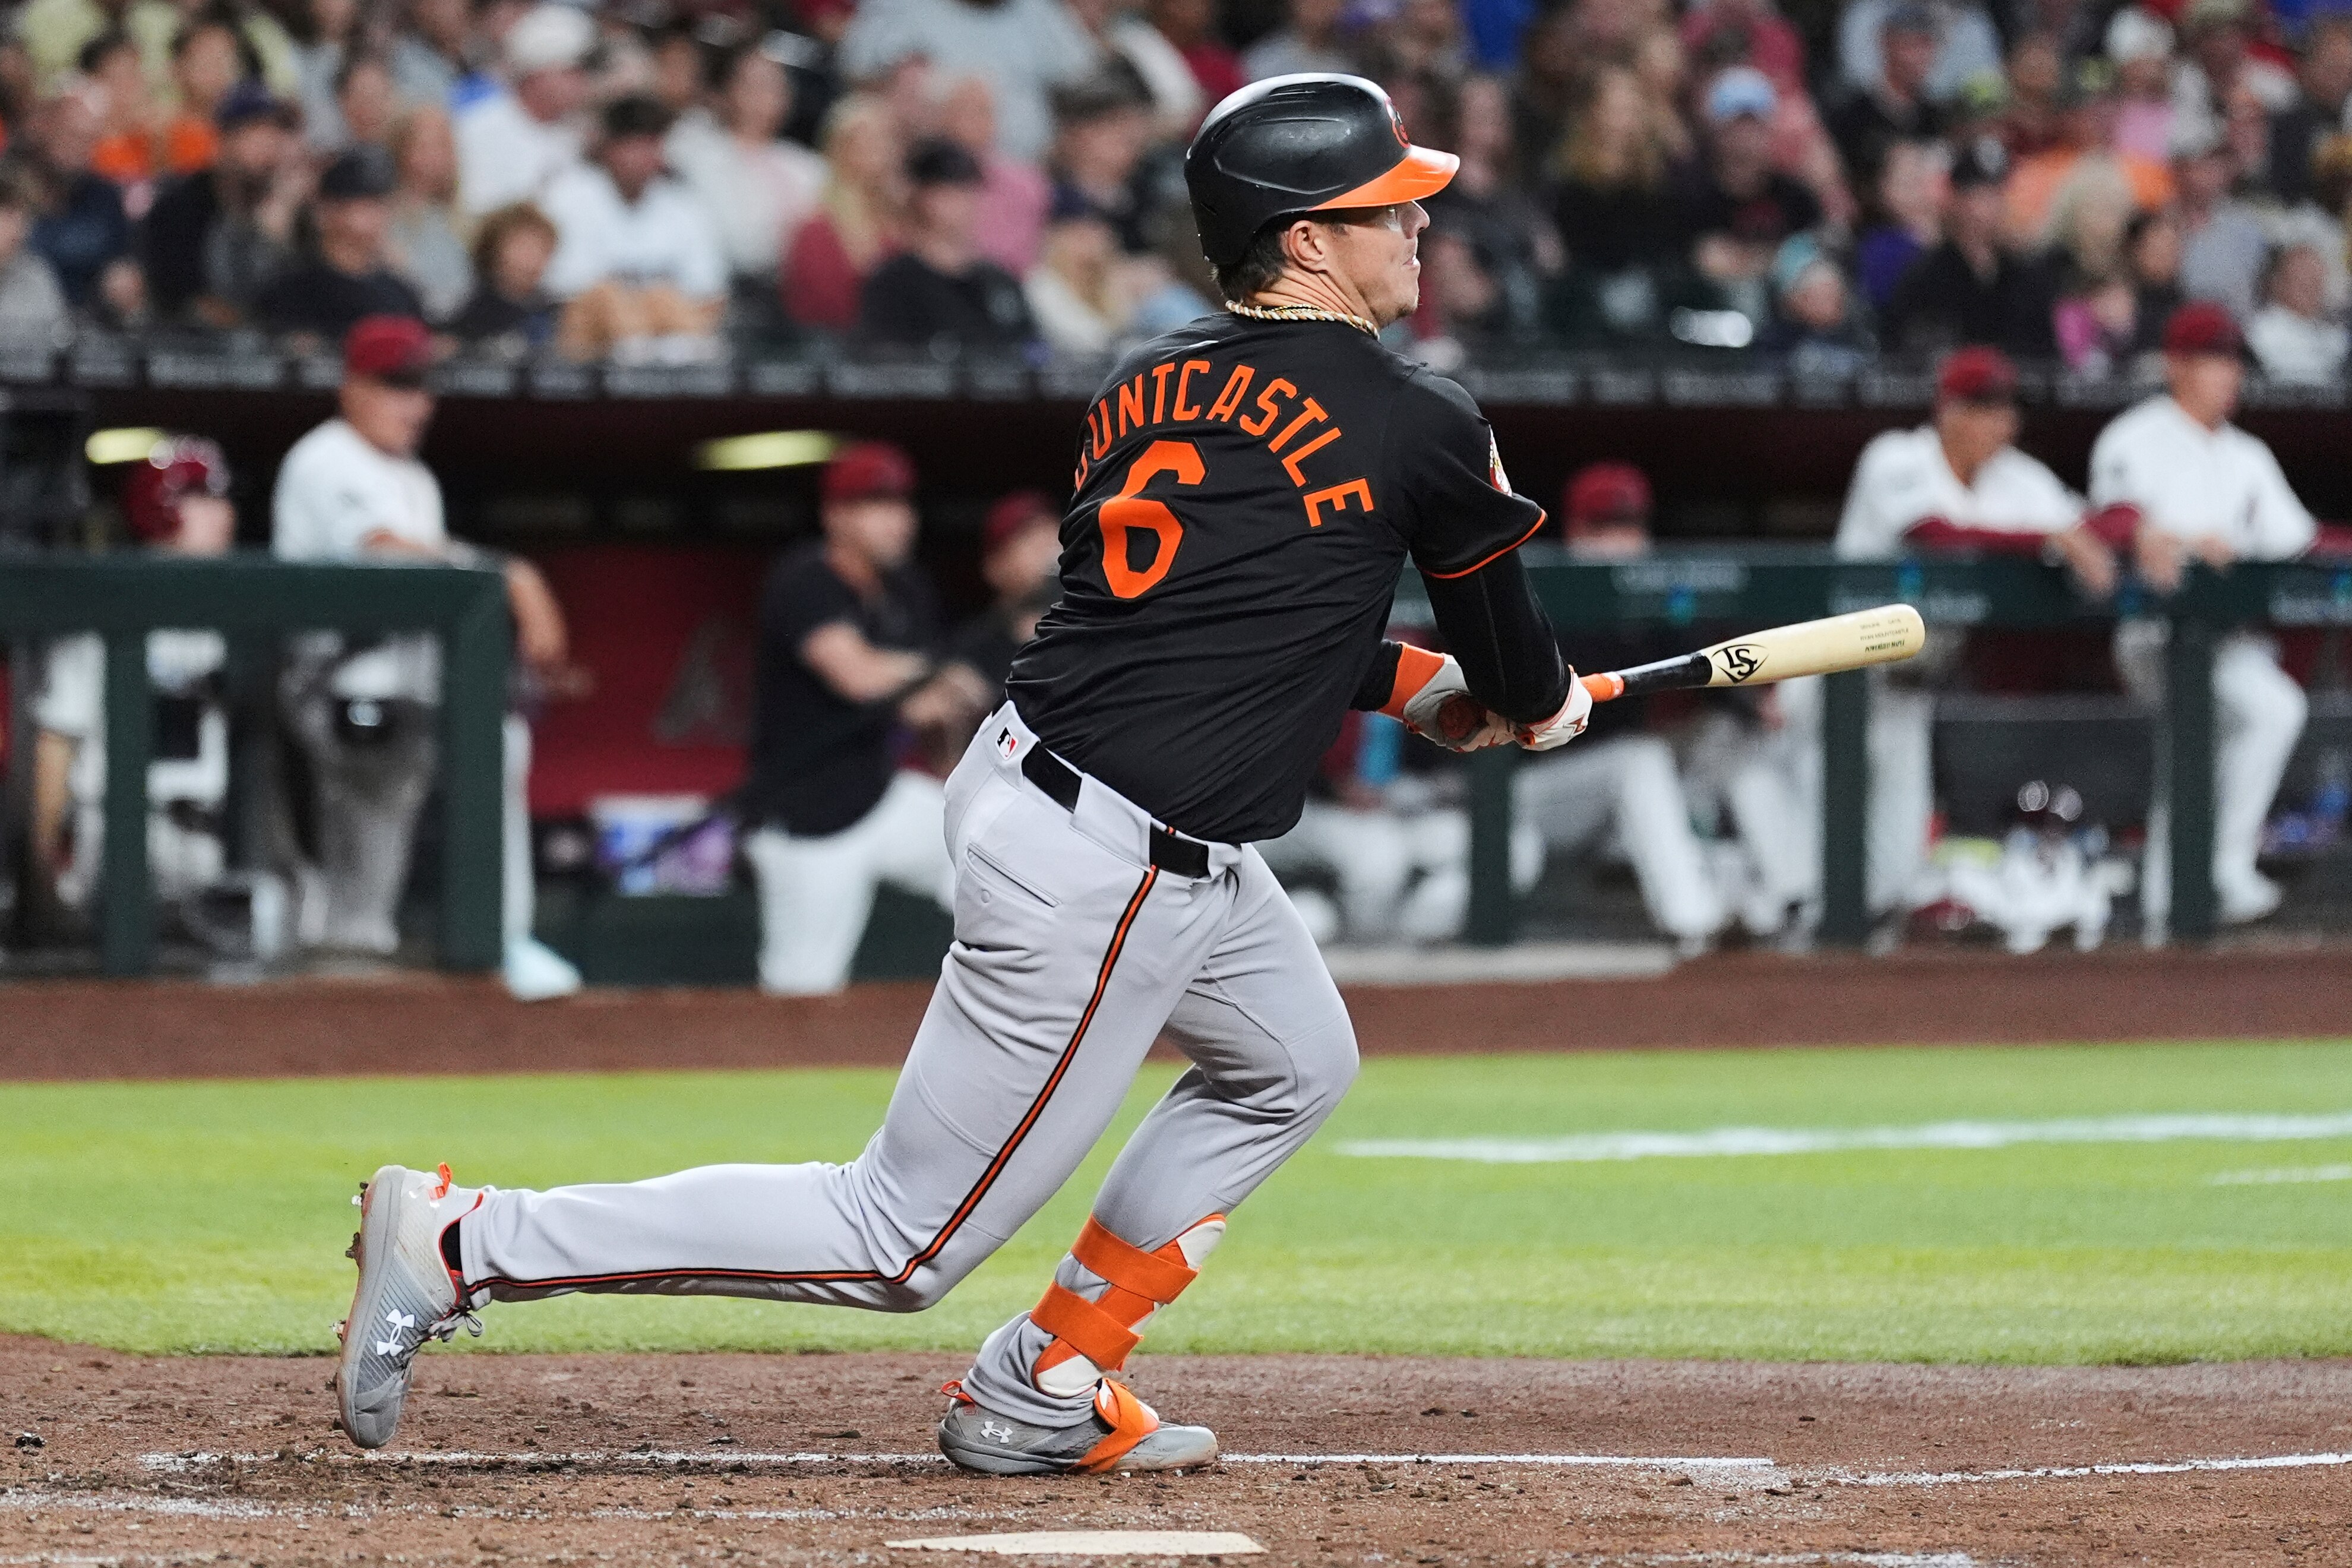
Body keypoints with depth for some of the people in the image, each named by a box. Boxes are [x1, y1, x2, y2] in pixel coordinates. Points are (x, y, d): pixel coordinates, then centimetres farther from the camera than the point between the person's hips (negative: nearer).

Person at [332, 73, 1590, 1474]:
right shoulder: (1421, 426, -11)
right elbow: (1526, 680, 4)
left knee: (1294, 1063, 29)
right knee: (902, 1246, -1)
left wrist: (1415, 685, 26)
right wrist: (1540, 704, 27)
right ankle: (463, 1243, -3)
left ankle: (1047, 1393, 27)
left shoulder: (1145, 390, 10)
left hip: (1025, 770, 9)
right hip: (1105, 880, -9)